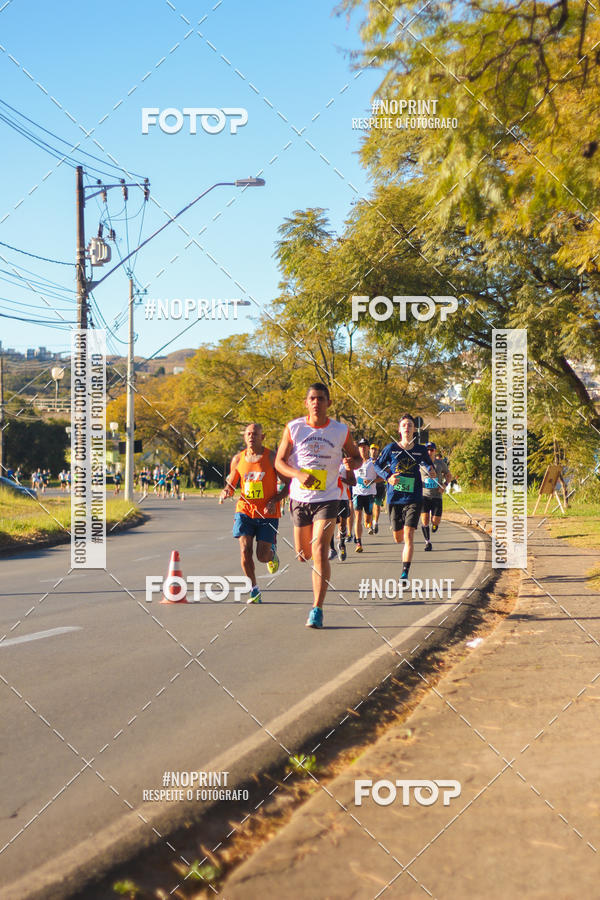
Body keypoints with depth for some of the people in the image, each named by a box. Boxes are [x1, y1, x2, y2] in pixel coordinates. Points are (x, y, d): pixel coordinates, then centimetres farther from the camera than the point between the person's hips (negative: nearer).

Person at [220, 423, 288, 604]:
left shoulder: (272, 457, -4)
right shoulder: (238, 459, 6)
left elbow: (288, 484, -2)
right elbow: (231, 484, 17)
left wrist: (274, 500, -16)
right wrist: (226, 492, -6)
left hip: (267, 513, -2)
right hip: (245, 510, 2)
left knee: (262, 556, -4)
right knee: (245, 551, -11)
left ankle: (272, 553, 35)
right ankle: (254, 589, 6)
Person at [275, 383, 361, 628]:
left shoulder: (341, 431, -1)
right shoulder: (293, 428, -2)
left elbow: (356, 456, 12)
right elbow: (279, 462, -1)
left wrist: (354, 463, -13)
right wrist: (299, 474, -21)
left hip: (327, 498, -2)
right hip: (300, 497, 2)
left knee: (319, 551, -15)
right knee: (303, 554, 10)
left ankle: (317, 609, -13)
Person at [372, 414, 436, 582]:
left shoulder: (420, 450, 2)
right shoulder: (391, 448, 0)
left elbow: (427, 464, 20)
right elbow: (377, 465, 9)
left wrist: (431, 471, -3)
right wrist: (388, 477, -8)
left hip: (414, 498, -1)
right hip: (394, 498, 1)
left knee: (408, 536, -15)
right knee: (398, 538, 11)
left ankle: (405, 572, -12)